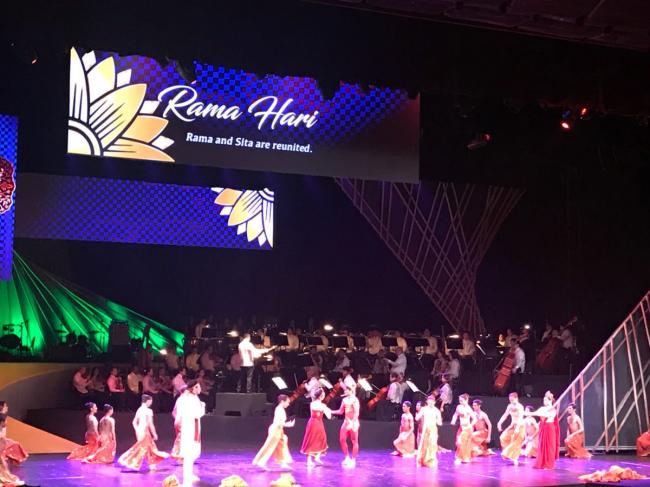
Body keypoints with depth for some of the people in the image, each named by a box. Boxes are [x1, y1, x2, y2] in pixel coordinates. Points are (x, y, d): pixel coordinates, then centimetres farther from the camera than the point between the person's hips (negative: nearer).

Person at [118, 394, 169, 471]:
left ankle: (152, 466, 21)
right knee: (142, 448, -3)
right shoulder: (148, 411, -13)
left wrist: (137, 431, 17)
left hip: (139, 431, 9)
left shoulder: (139, 409, 10)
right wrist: (154, 434, -7)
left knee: (149, 448, 16)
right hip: (145, 431, -9)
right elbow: (150, 424, -14)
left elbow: (134, 422, 12)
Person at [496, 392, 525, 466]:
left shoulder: (520, 407, -17)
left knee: (516, 442, -7)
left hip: (520, 426, -7)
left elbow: (520, 418, -27)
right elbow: (505, 415, 8)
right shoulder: (510, 406, 3)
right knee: (504, 437, -4)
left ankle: (514, 457, 0)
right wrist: (499, 423, -2)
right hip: (512, 425, 7)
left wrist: (517, 428, -37)